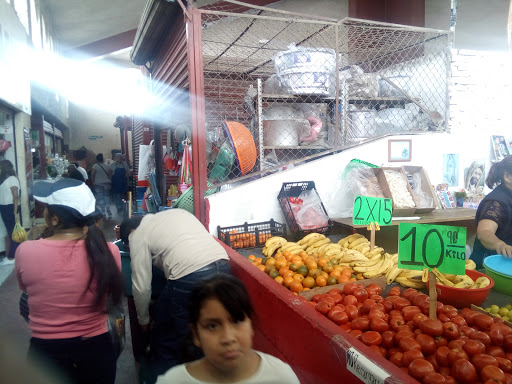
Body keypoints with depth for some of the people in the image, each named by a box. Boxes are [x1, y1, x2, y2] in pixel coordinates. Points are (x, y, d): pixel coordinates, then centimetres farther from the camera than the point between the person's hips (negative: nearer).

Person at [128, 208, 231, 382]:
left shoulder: (138, 235, 12)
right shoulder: (178, 212, 29)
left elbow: (141, 286, 11)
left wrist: (143, 320, 26)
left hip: (190, 277, -7)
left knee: (165, 343, 15)